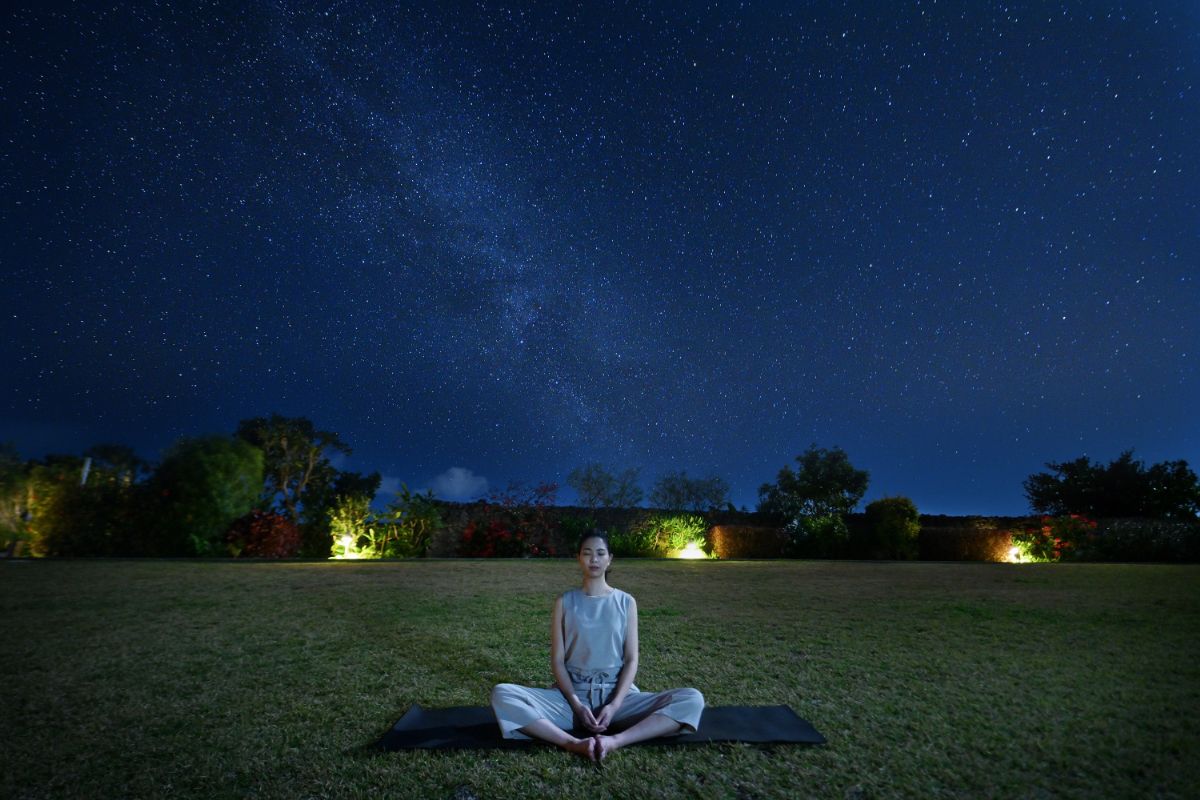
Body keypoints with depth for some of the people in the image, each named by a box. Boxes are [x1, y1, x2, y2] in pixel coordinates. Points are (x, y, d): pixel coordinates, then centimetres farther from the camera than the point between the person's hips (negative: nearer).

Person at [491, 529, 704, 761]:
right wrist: (577, 704, -14)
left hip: (617, 693, 1)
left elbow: (631, 660, 1)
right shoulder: (565, 602, 4)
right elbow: (557, 660, 1)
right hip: (572, 693, 0)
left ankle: (615, 740, -34)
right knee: (502, 694, -26)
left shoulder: (626, 602, 5)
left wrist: (614, 705, -15)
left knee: (692, 699, -23)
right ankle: (574, 743, -34)